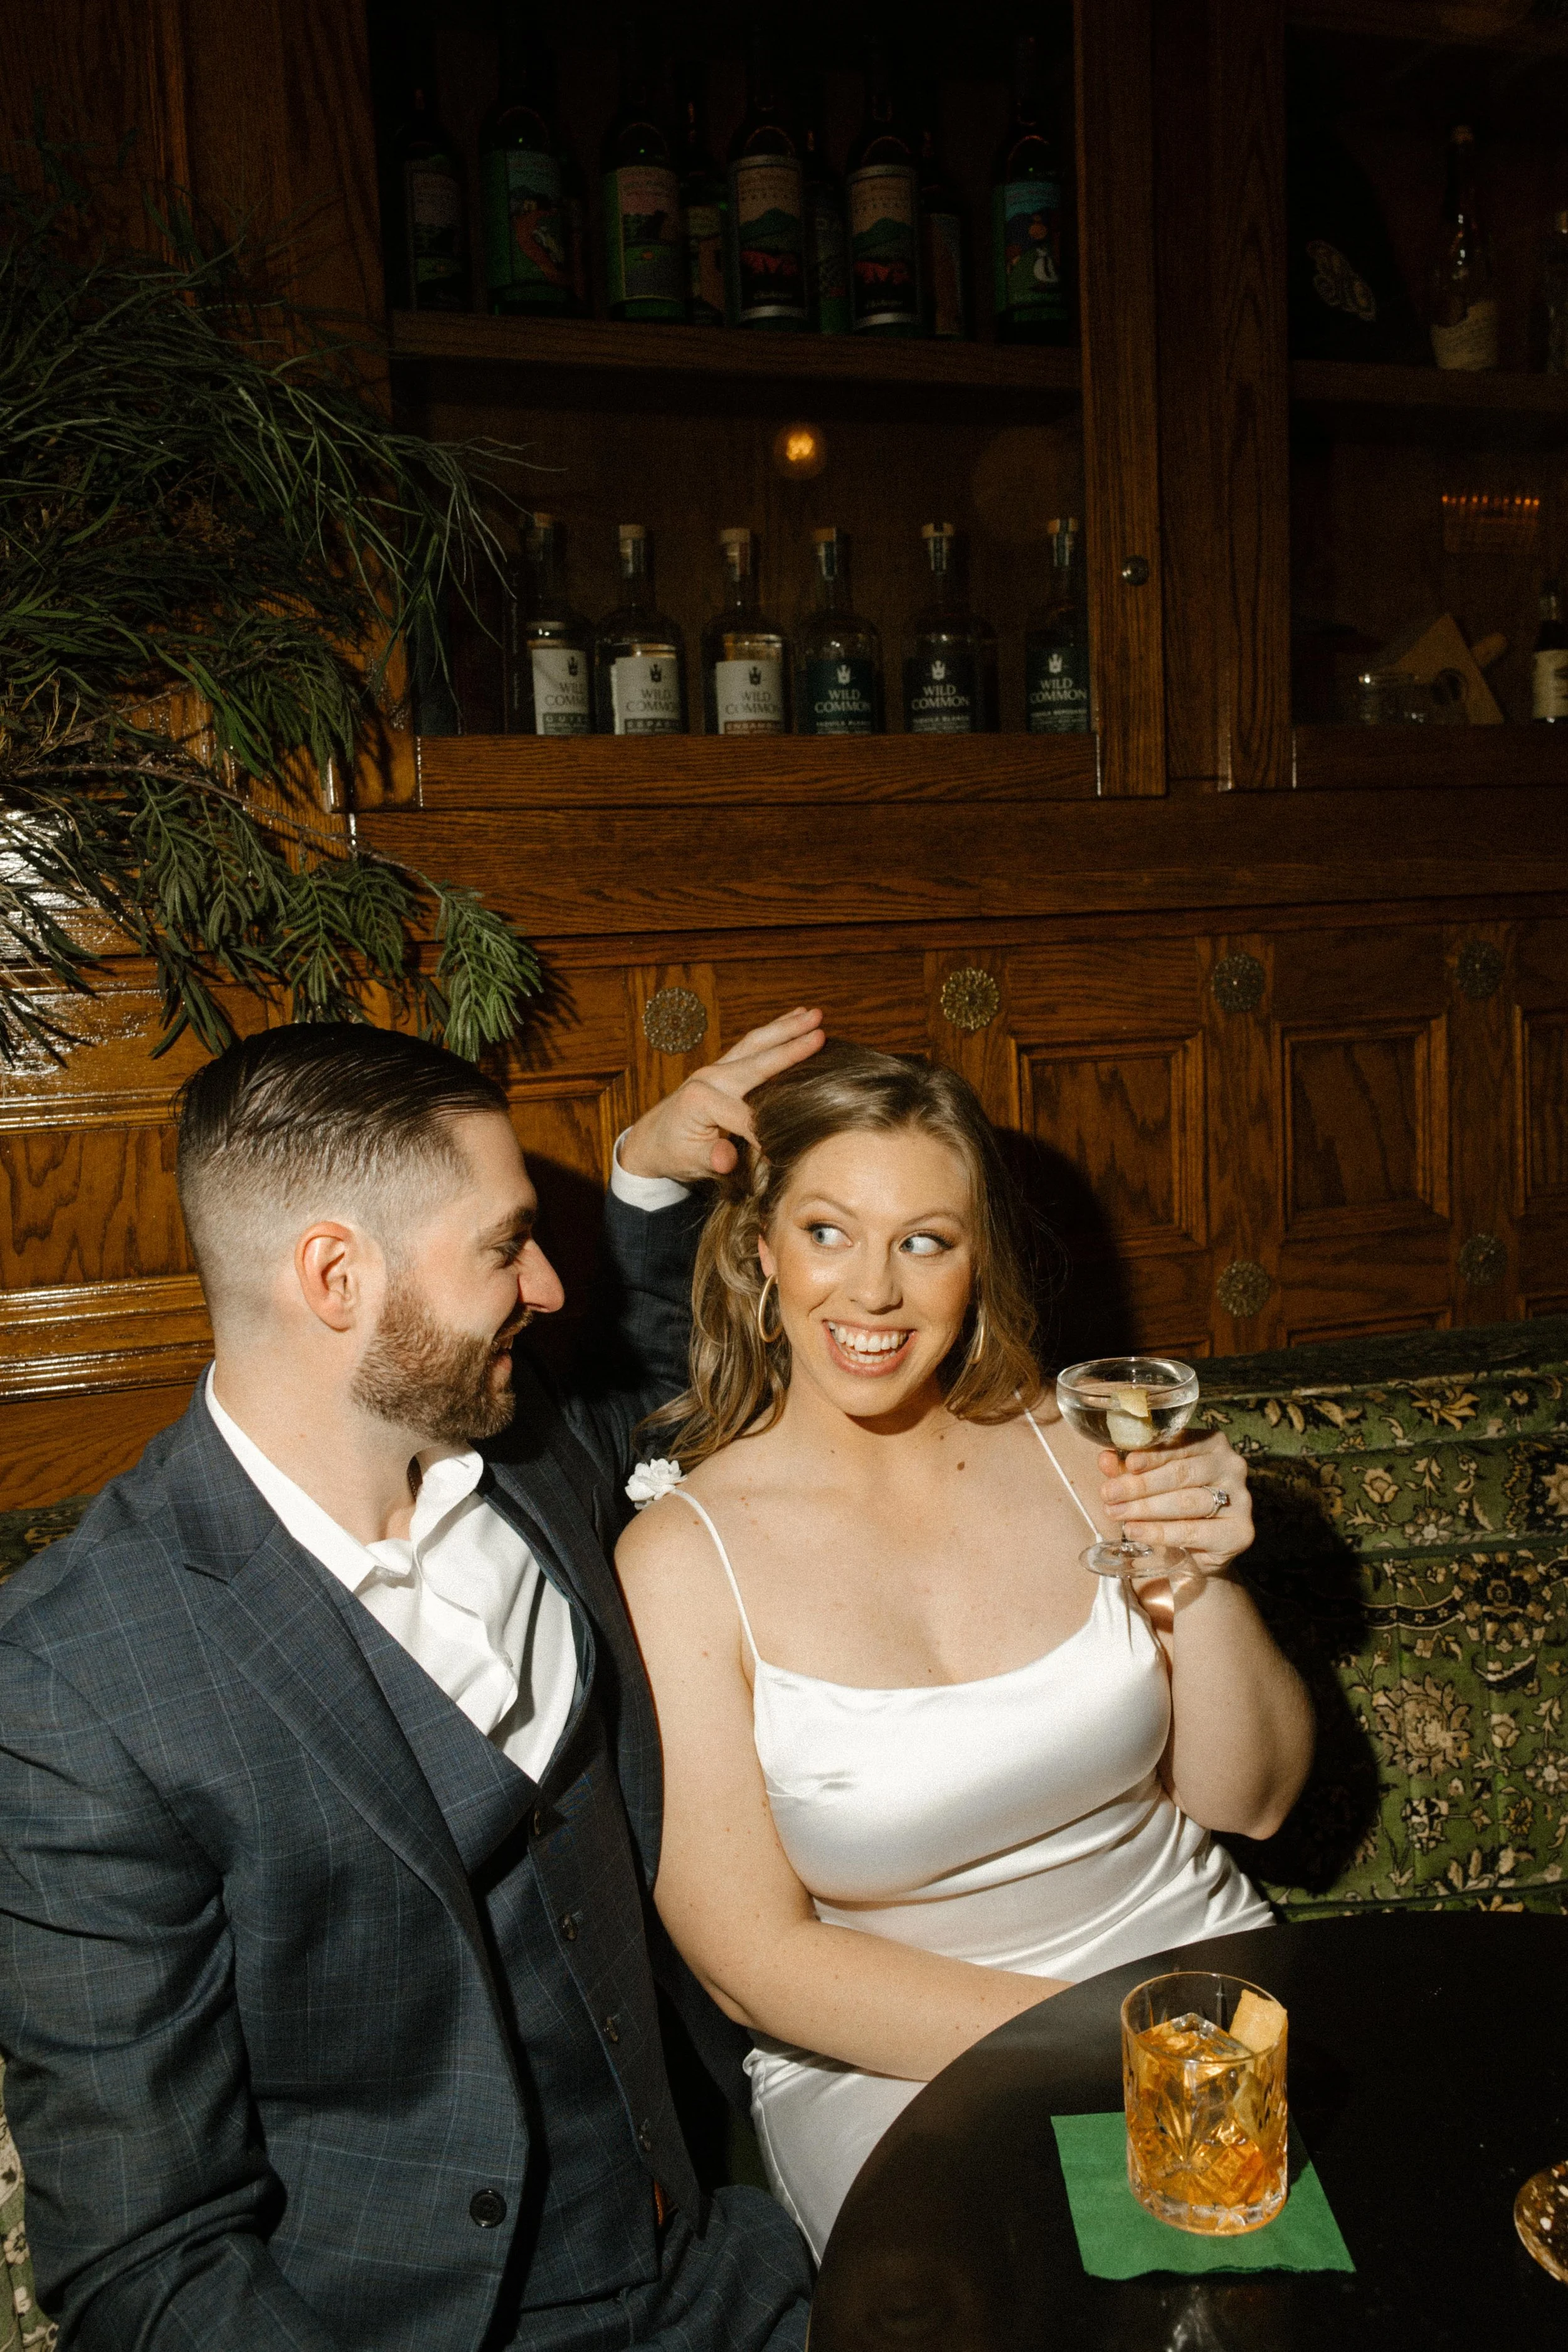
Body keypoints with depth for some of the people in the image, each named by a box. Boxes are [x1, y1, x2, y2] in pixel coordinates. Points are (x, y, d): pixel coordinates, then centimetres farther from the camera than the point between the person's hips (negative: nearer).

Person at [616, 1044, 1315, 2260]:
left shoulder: (1077, 1450, -4)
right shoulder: (683, 1556, -13)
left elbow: (1248, 1798, 3)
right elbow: (755, 1961, -11)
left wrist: (1206, 1582, -16)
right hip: (890, 2060, -3)